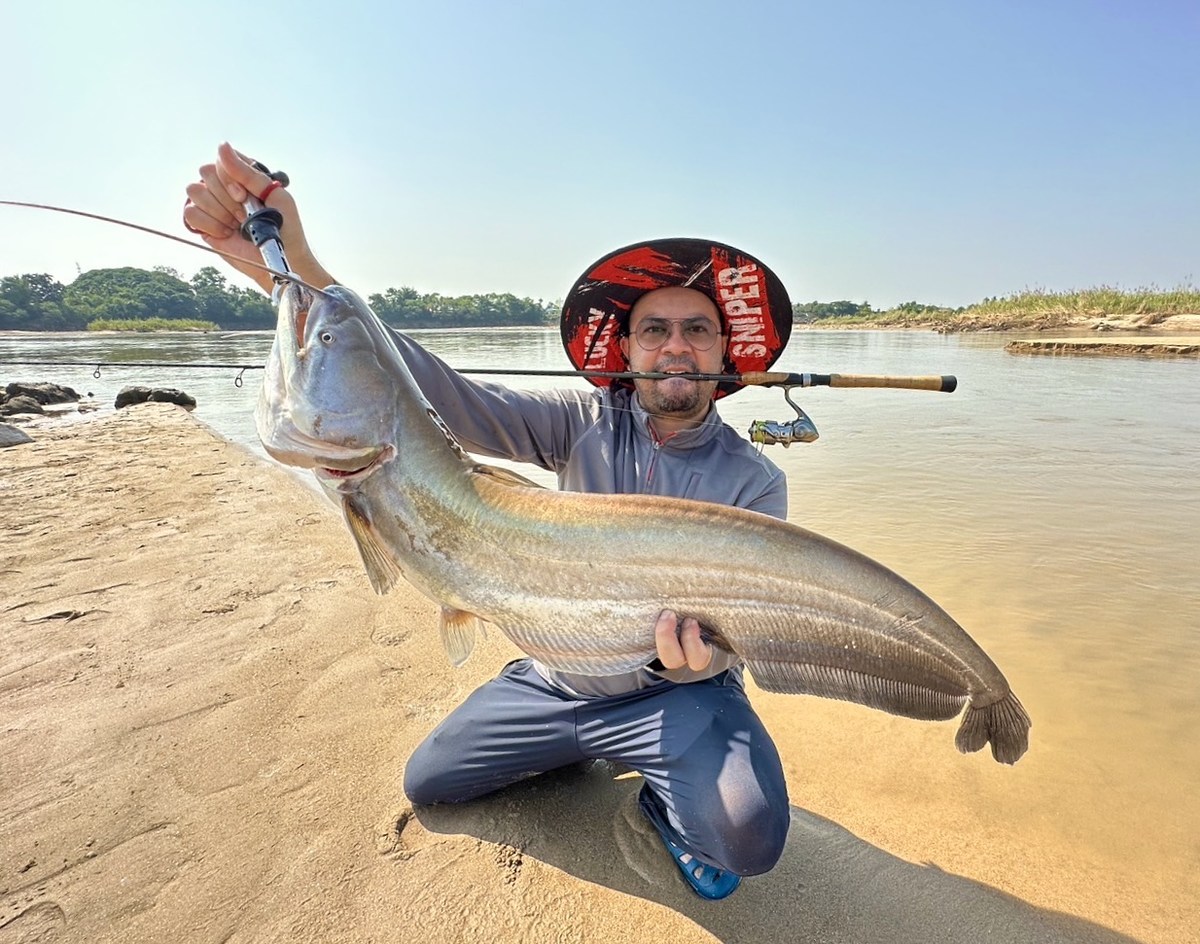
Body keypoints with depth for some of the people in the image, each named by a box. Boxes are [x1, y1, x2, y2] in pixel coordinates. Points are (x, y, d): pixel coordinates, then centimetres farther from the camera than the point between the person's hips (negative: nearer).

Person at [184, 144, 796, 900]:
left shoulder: (756, 482, -13)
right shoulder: (586, 424, -11)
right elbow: (452, 400, -24)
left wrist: (696, 658, -43)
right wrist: (297, 275, -35)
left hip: (675, 692, -2)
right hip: (555, 678, 3)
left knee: (748, 838, -28)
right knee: (427, 781, 16)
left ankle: (668, 800, 8)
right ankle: (576, 749, 34)